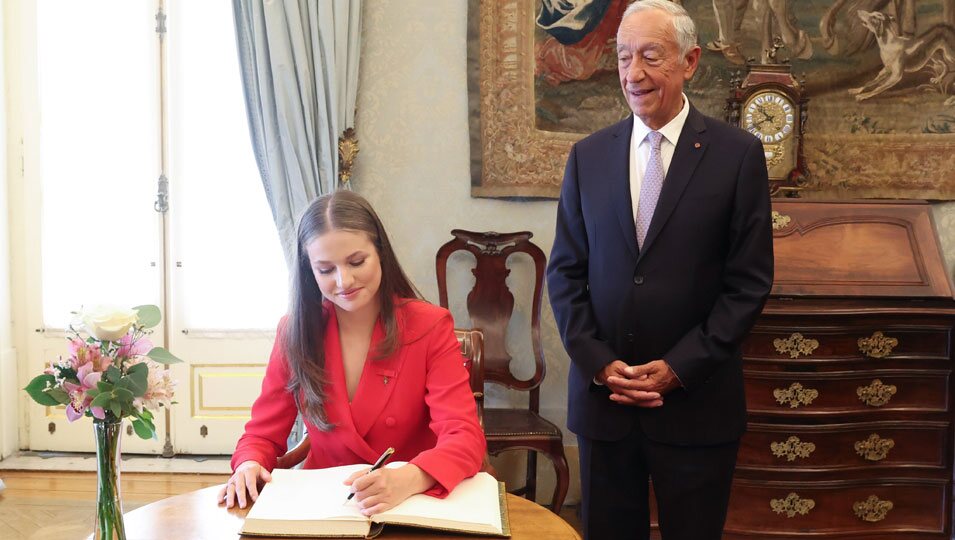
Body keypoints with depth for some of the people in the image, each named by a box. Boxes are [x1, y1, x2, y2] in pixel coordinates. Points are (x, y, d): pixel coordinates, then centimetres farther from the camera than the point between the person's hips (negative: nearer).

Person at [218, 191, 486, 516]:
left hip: (413, 506, -1)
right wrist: (250, 465, -20)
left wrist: (409, 480, -37)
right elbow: (264, 433, 4)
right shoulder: (295, 330, -1)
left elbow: (465, 437, -18)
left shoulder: (430, 327, -8)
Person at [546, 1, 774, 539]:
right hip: (601, 394, 2)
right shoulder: (588, 156, 4)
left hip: (697, 402, -2)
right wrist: (598, 364, -7)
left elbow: (750, 281, -5)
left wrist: (680, 367, -11)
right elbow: (566, 271, 5)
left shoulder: (738, 154, -4)